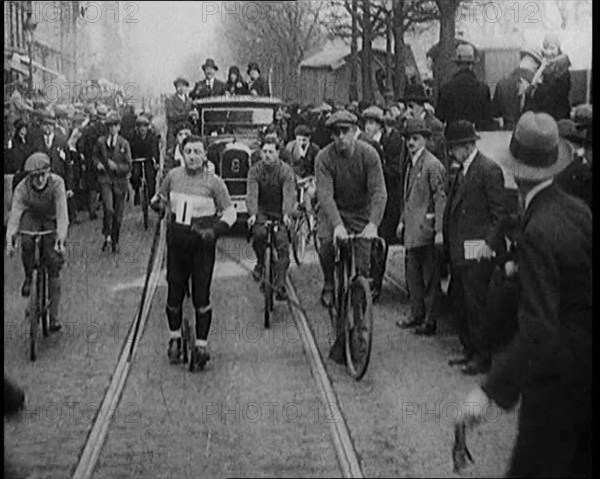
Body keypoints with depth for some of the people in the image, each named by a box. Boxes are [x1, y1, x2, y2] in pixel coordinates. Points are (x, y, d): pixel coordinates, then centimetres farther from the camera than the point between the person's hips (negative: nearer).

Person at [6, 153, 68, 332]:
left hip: (51, 221, 0)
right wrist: (9, 240, -46)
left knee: (54, 265, -9)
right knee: (27, 243, -34)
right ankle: (28, 277, -4)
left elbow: (62, 212, -36)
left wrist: (61, 238, -48)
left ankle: (54, 316, -3)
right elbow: (14, 214, -32)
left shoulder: (56, 183, -30)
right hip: (31, 218, 1)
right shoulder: (22, 188, -27)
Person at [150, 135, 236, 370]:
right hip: (176, 242, 3)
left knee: (201, 296, -3)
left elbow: (230, 212, -1)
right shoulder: (173, 176, 2)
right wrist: (157, 204, -7)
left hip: (202, 244, -3)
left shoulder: (214, 181, -7)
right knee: (174, 293, 9)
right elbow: (162, 199, 18)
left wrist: (214, 231, -17)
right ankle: (174, 338, 29)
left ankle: (201, 344, 8)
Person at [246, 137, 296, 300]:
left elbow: (289, 194, -20)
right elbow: (252, 194, -16)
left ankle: (280, 285, -11)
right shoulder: (255, 170, -4)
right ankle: (260, 263, -2)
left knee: (282, 245, -15)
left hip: (280, 213, 0)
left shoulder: (286, 170, -8)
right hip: (261, 211, 0)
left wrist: (286, 214, -38)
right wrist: (252, 214, -34)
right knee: (259, 233, -30)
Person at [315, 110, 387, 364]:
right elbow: (325, 195, -26)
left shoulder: (368, 154, -14)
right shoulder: (324, 158, -15)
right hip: (333, 214, -1)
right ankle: (329, 285, -4)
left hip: (361, 216, 1)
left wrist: (373, 224, -36)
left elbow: (379, 192, -20)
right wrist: (337, 225, -42)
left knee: (360, 273, -5)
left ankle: (343, 340, 3)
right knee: (326, 242, -35)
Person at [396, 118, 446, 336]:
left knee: (430, 277, -1)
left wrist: (439, 230, -19)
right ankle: (417, 315, 25)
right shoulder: (411, 164, 14)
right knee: (412, 275, 14)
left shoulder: (433, 165, -13)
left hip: (426, 229, -9)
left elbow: (441, 198, -15)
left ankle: (430, 321, 4)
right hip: (412, 229, 9)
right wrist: (402, 221, 18)